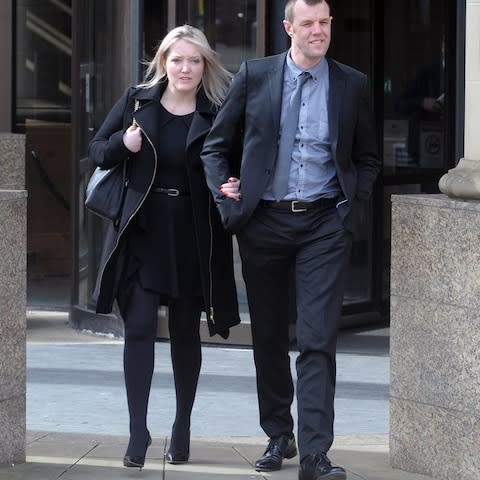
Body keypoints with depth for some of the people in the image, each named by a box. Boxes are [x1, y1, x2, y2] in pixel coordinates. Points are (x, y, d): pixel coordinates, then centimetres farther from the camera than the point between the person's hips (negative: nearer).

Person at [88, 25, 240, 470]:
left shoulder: (216, 115, -1)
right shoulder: (136, 101, 2)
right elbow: (97, 149, 9)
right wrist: (123, 144, -12)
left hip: (192, 238, 0)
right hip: (142, 232, 0)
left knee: (185, 332, 9)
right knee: (139, 328, -7)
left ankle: (182, 429, 21)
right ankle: (138, 430, -4)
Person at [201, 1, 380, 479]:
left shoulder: (352, 85, 4)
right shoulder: (254, 76, 3)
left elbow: (367, 159, 14)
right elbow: (216, 146, 10)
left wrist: (353, 208, 0)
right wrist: (225, 198, -2)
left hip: (325, 224, -1)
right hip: (264, 222, 1)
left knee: (318, 341, -10)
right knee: (269, 337, 10)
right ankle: (278, 436, 26)